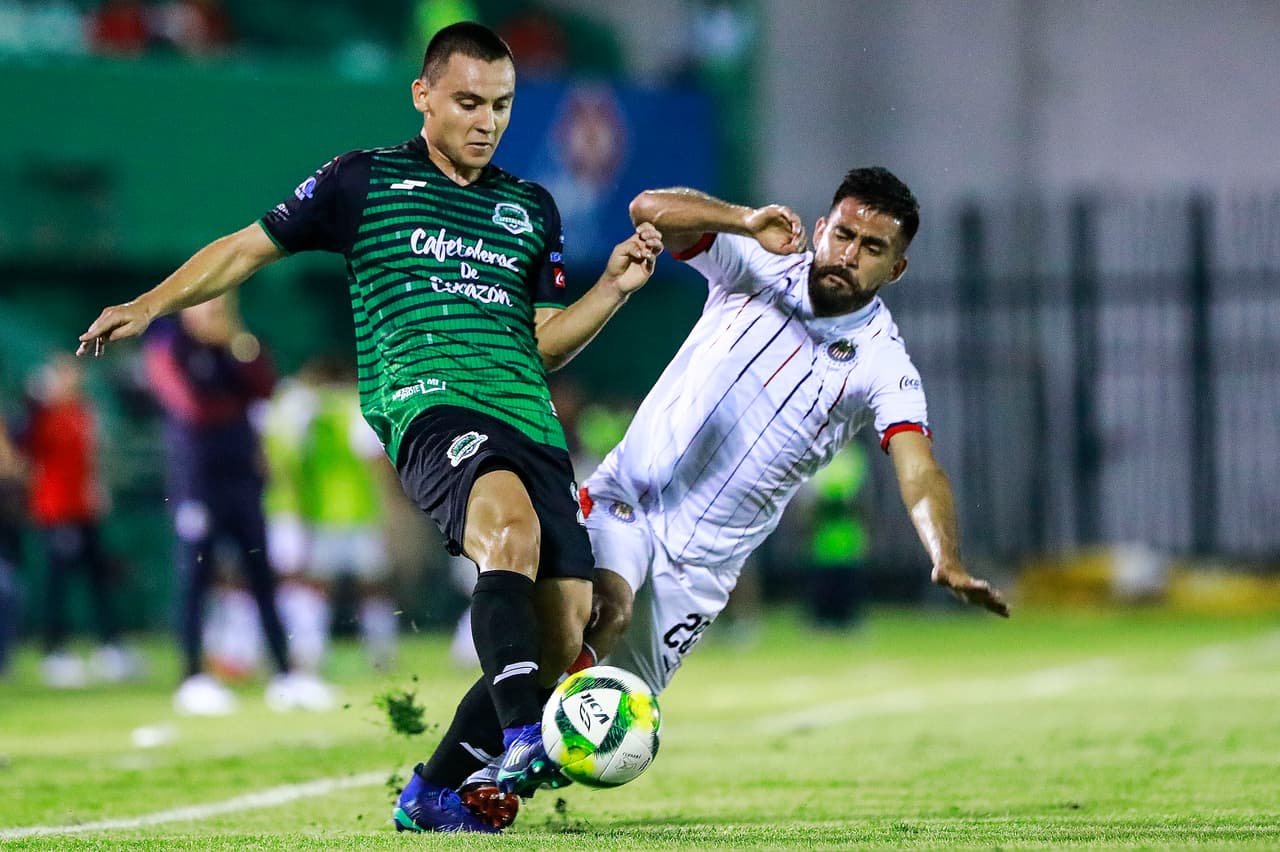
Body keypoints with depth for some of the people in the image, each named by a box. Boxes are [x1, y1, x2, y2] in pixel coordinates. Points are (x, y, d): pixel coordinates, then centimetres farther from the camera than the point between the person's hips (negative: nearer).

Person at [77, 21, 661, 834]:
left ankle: (433, 795, 13)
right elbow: (249, 247, 20)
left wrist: (614, 289, 11)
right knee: (512, 523, -38)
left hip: (531, 422, 6)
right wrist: (151, 305, 11)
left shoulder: (532, 209, 24)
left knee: (561, 638, -6)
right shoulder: (365, 181, 13)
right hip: (428, 402, -5)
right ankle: (522, 740, -49)